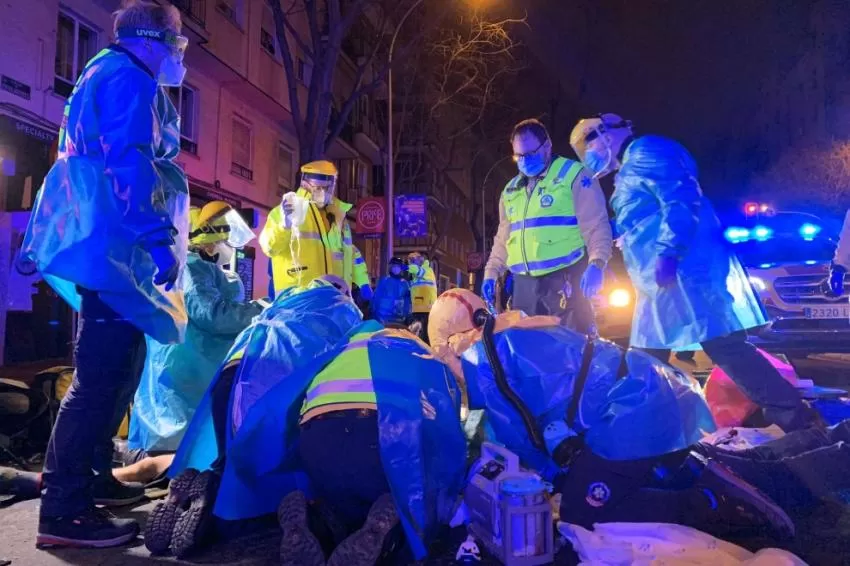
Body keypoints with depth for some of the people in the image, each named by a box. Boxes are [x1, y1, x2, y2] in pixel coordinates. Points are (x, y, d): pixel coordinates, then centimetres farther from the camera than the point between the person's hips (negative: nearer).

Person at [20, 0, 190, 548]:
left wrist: (151, 237, 29)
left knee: (119, 364, 16)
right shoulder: (128, 76, -5)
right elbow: (127, 162, -20)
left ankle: (92, 474, 26)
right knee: (103, 374, -11)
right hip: (112, 243, -11)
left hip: (107, 243, 11)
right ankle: (64, 509, -7)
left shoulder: (108, 75, 28)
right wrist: (158, 237, -25)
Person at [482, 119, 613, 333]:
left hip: (564, 280, -6)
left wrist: (596, 263, -22)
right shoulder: (511, 190, 20)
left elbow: (596, 225, -7)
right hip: (524, 284, 6)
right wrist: (491, 273, 17)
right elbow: (503, 238, 26)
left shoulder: (574, 175, 0)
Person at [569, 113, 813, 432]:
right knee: (646, 364, 11)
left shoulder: (644, 151, -4)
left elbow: (681, 201, -18)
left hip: (683, 273, -11)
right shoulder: (630, 170, 27)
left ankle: (796, 420, -7)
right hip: (660, 282, 11)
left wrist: (666, 254, -23)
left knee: (725, 348, -14)